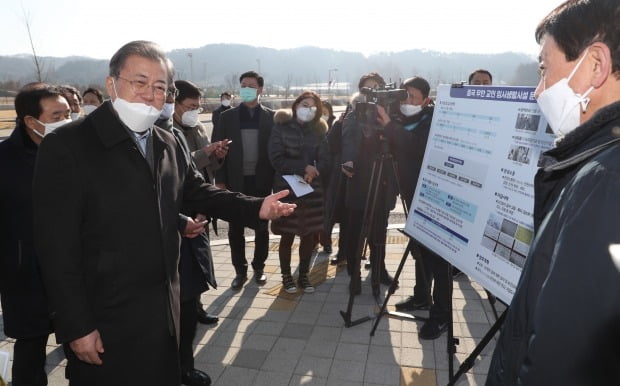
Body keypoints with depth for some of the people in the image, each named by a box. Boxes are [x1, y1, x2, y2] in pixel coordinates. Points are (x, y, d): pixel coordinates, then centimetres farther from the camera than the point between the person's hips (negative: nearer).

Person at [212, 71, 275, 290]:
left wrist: (275, 178, -6)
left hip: (261, 181, 0)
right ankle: (240, 271, 21)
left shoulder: (271, 117, 2)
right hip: (235, 182, 1)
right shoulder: (227, 117, 3)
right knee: (235, 229, 6)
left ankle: (259, 267, 27)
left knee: (262, 227, 10)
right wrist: (220, 180, -5)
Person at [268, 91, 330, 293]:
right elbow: (276, 159, -10)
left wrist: (312, 174, -20)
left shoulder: (318, 130, 8)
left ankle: (303, 275, 22)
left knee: (309, 235, 6)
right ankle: (286, 276, 21)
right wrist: (303, 168, -16)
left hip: (312, 189, 3)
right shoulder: (281, 127, -2)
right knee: (287, 236, 4)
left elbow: (324, 160, 0)